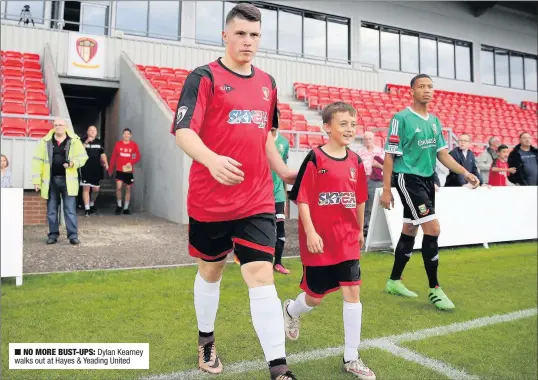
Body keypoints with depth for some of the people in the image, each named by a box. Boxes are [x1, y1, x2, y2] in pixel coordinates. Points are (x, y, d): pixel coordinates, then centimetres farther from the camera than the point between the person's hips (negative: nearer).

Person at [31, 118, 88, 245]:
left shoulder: (74, 141, 0)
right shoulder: (46, 141, 3)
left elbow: (83, 157, 3)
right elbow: (37, 160, 3)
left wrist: (73, 163, -18)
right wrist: (36, 180, -2)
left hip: (67, 180, -2)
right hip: (51, 180, 2)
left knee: (70, 209, 0)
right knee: (51, 210, 9)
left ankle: (73, 235, 4)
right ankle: (53, 235, 20)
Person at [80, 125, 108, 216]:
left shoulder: (99, 142, 11)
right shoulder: (83, 141, -1)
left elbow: (102, 154, 18)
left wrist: (106, 163, 6)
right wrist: (86, 142, -27)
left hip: (96, 169, 4)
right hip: (86, 169, -4)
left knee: (96, 189, 9)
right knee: (86, 188, -7)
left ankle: (92, 205, 32)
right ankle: (87, 208, -3)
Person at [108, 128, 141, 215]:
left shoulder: (134, 145, 0)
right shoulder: (118, 144, 1)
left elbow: (138, 157, 1)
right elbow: (113, 157, 5)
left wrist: (131, 162, -17)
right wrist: (110, 169, 7)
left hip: (129, 170, 1)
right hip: (119, 170, -1)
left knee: (128, 189, 6)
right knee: (118, 187, -12)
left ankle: (126, 208, 17)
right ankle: (119, 205, 10)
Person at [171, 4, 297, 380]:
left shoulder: (268, 83, 12)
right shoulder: (204, 77, -6)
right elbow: (183, 132, -17)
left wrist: (282, 170, 21)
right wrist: (212, 160, -36)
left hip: (257, 200, 3)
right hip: (210, 199, -3)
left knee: (262, 274, -5)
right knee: (210, 269, 15)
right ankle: (206, 340, 41)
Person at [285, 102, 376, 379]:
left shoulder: (355, 161, 5)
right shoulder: (315, 158, -11)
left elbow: (360, 200, 14)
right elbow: (302, 199, -12)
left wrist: (360, 230, 19)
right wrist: (310, 233, -17)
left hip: (347, 239, 4)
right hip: (319, 240, -4)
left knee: (352, 292, 1)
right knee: (315, 297, 10)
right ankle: (290, 310, 46)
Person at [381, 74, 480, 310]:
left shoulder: (435, 121, 12)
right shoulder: (401, 118, -10)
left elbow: (442, 153, 14)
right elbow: (390, 155, -10)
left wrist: (465, 173, 1)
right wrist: (386, 190, -13)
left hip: (427, 180, 8)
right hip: (408, 179, -7)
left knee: (409, 232, 12)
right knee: (433, 229, -13)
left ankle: (394, 281, 25)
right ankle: (434, 289, 0)